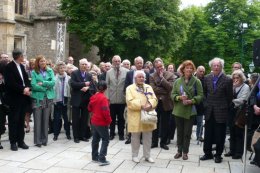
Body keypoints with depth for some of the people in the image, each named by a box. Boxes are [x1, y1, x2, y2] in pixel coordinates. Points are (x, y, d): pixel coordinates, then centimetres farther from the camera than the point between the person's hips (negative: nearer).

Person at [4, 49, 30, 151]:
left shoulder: (21, 66, 13)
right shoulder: (9, 67, -10)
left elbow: (26, 79, 12)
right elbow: (11, 83, -18)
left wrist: (27, 88, -7)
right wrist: (23, 89, -16)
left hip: (23, 97, 7)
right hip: (14, 98, -7)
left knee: (21, 120, 11)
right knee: (13, 120, 1)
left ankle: (21, 141, 18)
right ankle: (13, 142, 10)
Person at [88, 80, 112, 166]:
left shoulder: (93, 97, 4)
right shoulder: (103, 98, -20)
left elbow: (89, 108, 14)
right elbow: (105, 111, -23)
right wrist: (109, 120, -12)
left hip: (94, 121, 8)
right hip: (102, 122, -8)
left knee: (95, 139, 16)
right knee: (105, 140, 0)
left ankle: (95, 157, 24)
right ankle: (102, 159, -6)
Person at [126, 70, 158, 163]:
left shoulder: (149, 87, 12)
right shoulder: (130, 88, -3)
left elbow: (154, 99, 2)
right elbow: (130, 102, -14)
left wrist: (150, 105, -19)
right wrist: (141, 106, -23)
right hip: (135, 117, -4)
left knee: (147, 137, 10)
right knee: (135, 137, 6)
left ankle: (147, 155, 22)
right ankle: (135, 155, 21)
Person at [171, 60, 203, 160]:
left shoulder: (196, 81, -3)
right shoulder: (177, 81, 4)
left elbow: (200, 95, -4)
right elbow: (173, 94, 5)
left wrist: (191, 101, -18)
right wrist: (179, 97, -15)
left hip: (190, 111, -2)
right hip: (178, 110, 2)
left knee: (187, 132, 6)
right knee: (179, 132, 11)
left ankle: (185, 152, 18)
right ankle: (179, 151, 24)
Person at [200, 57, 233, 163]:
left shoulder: (227, 80, -9)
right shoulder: (207, 78, 3)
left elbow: (229, 97, -1)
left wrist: (224, 107, 4)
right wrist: (208, 103, 12)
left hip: (221, 112, -4)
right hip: (209, 111, 4)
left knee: (220, 135, 5)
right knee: (208, 134, 11)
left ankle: (218, 155, 18)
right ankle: (208, 153, 23)